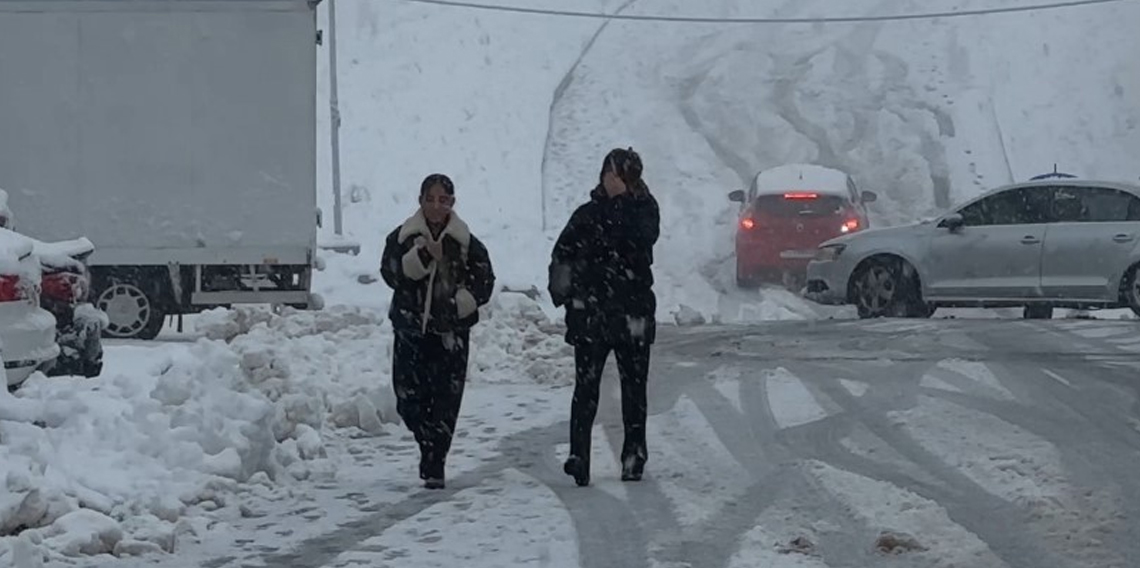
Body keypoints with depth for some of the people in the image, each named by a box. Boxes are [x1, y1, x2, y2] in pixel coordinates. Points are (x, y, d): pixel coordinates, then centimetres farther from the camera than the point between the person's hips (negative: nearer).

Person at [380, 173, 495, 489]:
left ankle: (434, 466, 5)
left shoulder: (466, 242, 3)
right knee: (408, 400, 1)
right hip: (411, 330, 1)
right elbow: (391, 273, -10)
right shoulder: (403, 237, 4)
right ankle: (431, 445, 28)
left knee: (446, 401, -5)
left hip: (451, 333, -1)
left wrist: (457, 306, -10)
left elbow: (484, 282, 2)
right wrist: (422, 255, -20)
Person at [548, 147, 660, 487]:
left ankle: (634, 455, 8)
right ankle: (578, 456, -7)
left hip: (633, 314, 1)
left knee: (634, 388, 5)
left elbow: (644, 235, -10)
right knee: (586, 387, -4)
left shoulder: (644, 210, 5)